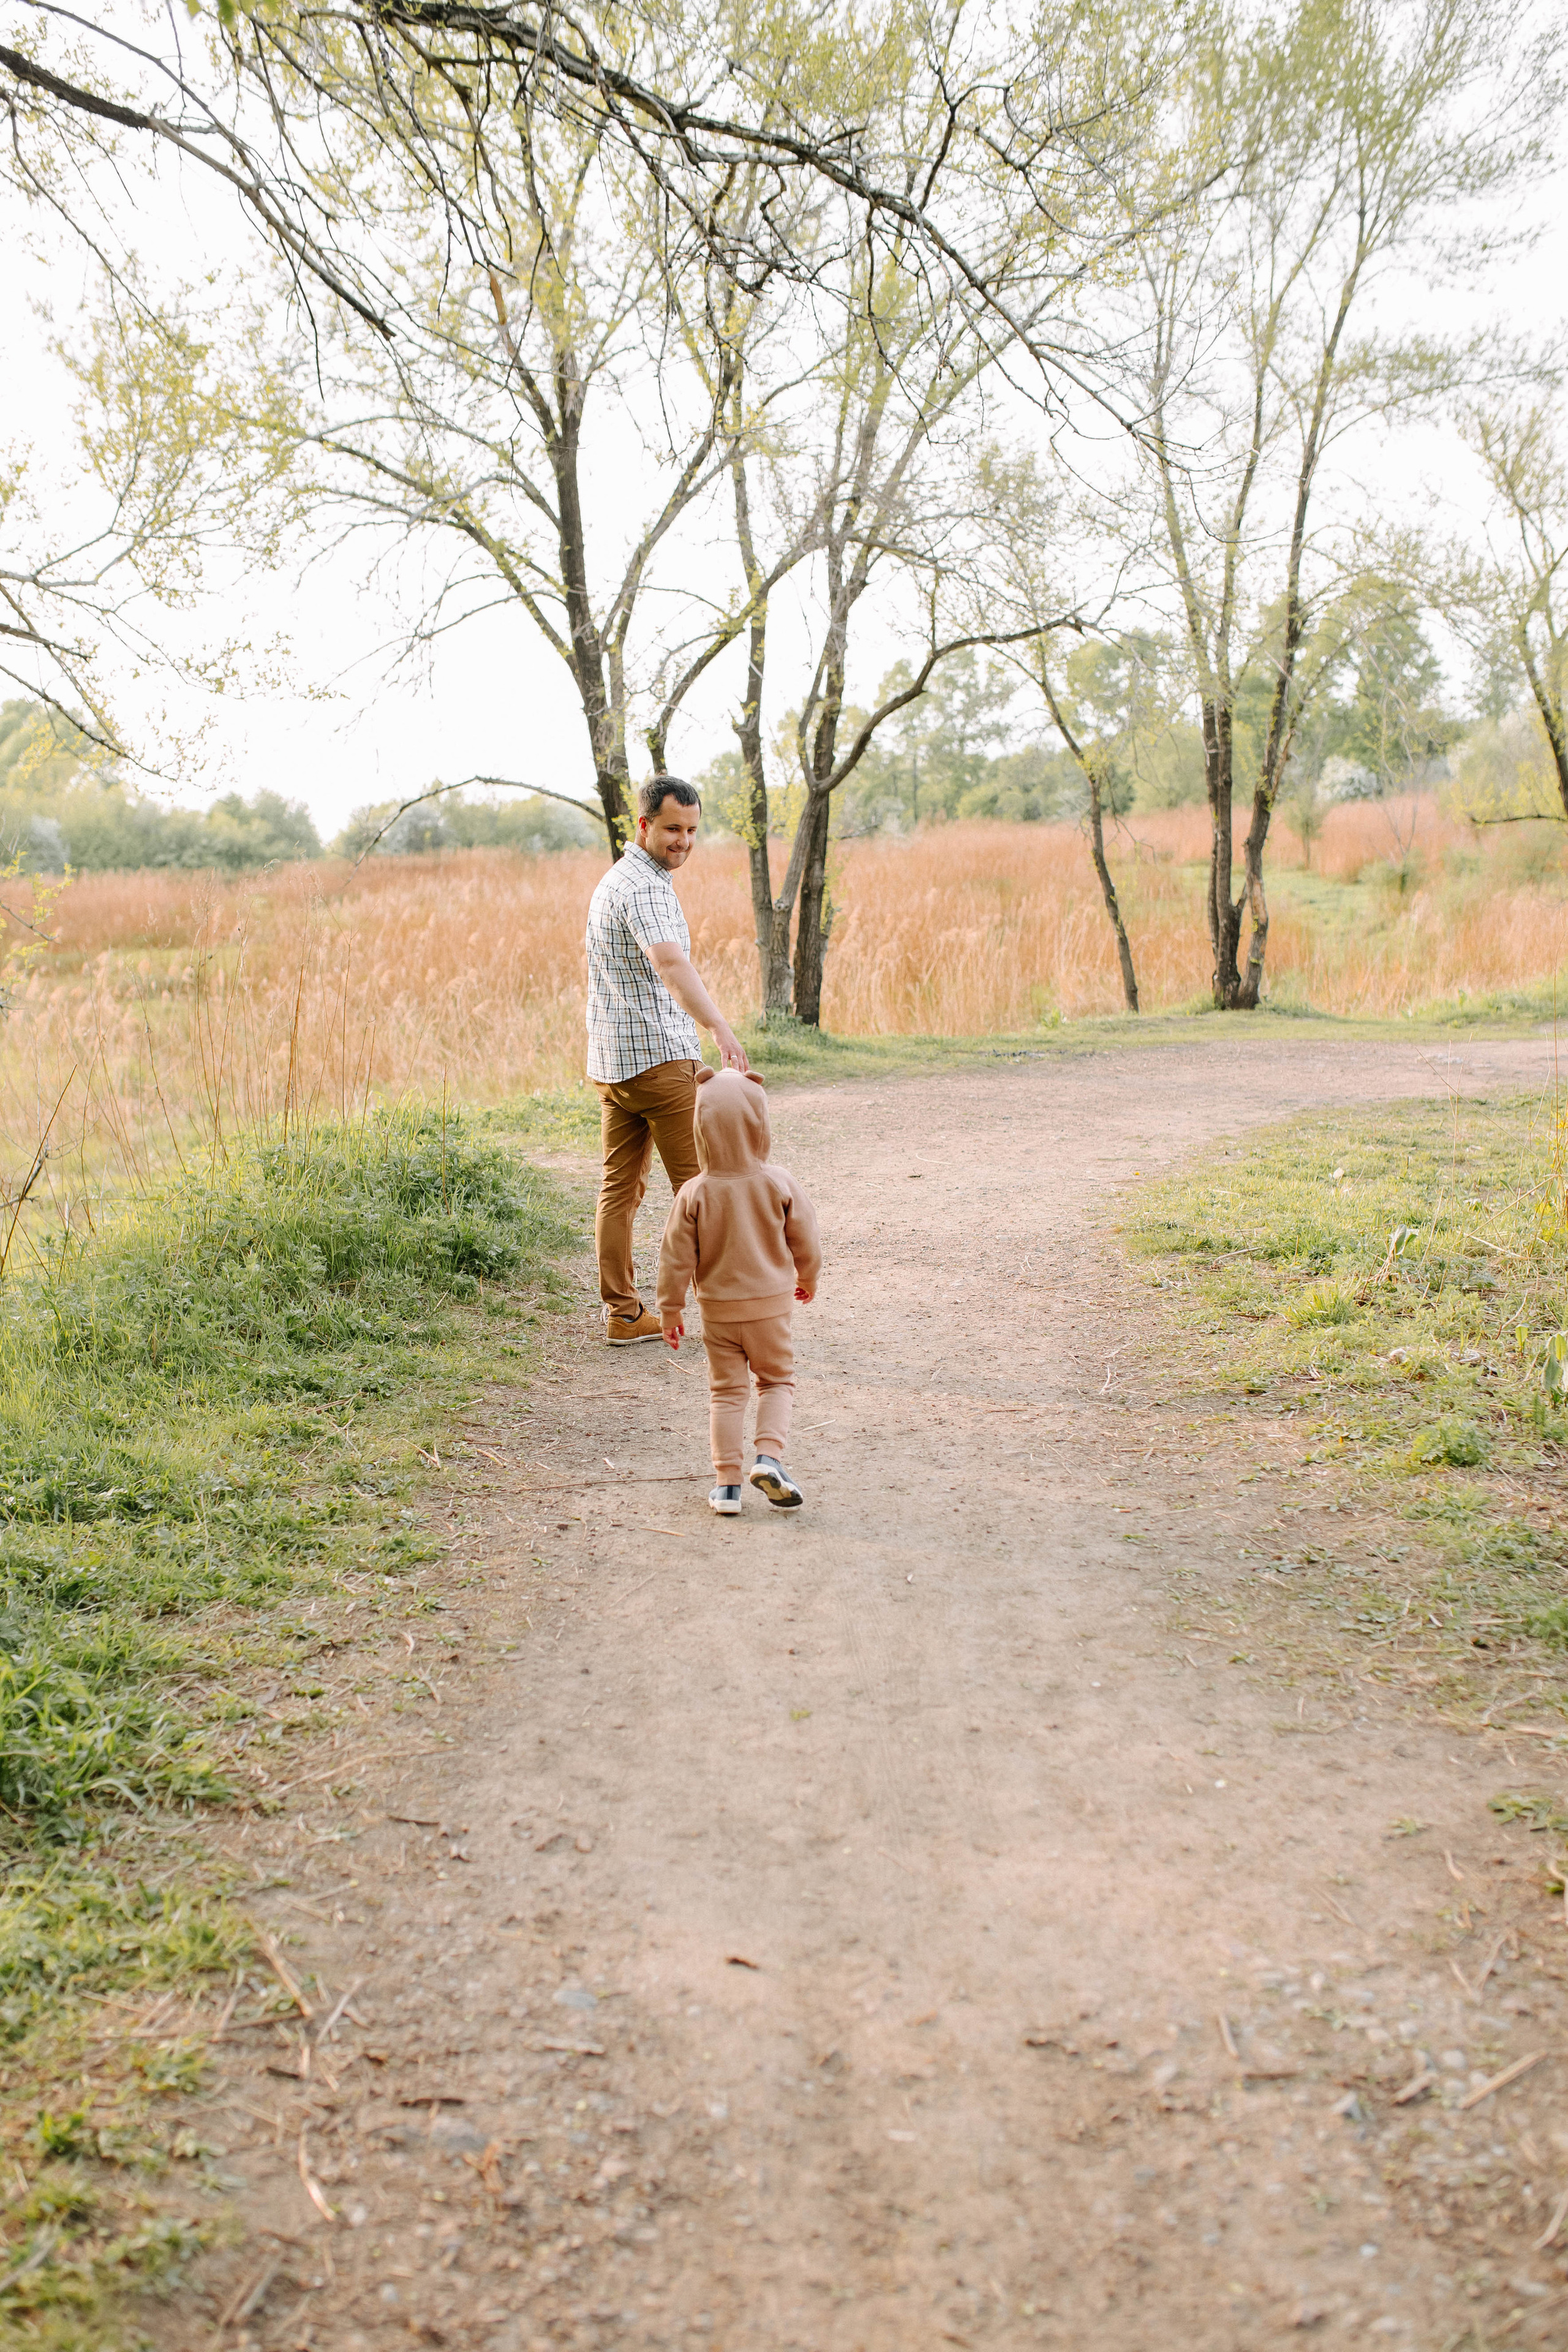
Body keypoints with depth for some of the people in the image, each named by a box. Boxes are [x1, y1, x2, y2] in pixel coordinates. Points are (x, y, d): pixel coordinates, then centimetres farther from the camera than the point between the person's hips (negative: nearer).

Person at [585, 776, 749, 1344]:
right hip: (659, 1057, -10)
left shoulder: (613, 880, 17)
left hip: (611, 1058, 10)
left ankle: (622, 1313, 10)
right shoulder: (644, 887, -16)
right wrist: (721, 1029, -47)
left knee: (621, 1187, 8)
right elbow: (670, 964, -34)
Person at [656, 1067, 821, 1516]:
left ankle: (727, 1480, 7)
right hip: (770, 1304, 0)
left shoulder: (694, 1194, -13)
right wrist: (808, 1279, 19)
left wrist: (671, 1309, 4)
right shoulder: (779, 1185, -12)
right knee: (777, 1380, 15)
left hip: (719, 1310, 0)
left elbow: (677, 1257, -8)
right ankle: (769, 1454, -6)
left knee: (726, 1390, 11)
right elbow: (805, 1242, -1)